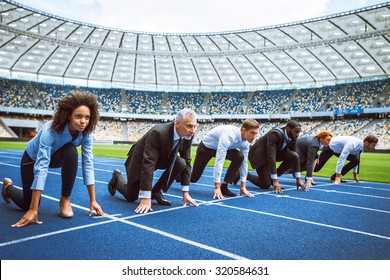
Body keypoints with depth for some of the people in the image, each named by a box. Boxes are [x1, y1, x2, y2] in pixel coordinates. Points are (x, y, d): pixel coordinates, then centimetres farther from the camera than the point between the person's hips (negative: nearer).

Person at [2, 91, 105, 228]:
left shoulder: (85, 133, -27)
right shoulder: (51, 130, -40)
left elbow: (88, 164, -25)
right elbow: (41, 167, -43)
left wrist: (93, 201, -26)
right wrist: (33, 209, -45)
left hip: (55, 156, 3)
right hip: (33, 158, -2)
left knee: (71, 151, -34)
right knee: (28, 205, 1)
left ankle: (65, 199, -16)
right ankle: (8, 186, 36)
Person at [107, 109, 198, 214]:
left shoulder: (188, 135, -21)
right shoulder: (158, 133, -39)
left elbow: (187, 162, -13)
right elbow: (148, 164, -40)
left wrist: (185, 192, -15)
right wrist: (146, 198, -40)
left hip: (162, 158, 5)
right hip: (141, 159, -5)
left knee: (181, 163, -25)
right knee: (131, 197, 3)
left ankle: (156, 191, -4)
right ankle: (117, 177, 34)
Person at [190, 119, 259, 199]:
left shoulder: (245, 142, -19)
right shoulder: (228, 135, -41)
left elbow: (244, 163, -10)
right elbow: (219, 161, -44)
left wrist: (243, 187, -11)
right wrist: (217, 187, -44)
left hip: (222, 147, 6)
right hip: (206, 147, -5)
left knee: (239, 157, -22)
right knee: (194, 178, 0)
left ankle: (224, 186, -13)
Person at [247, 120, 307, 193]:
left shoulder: (293, 138, -11)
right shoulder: (275, 134, -33)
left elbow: (295, 158, -5)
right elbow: (271, 156, -38)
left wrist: (298, 179, -9)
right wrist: (275, 181, -39)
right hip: (259, 154, -7)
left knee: (294, 156, -18)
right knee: (265, 185, -15)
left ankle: (272, 177, -3)